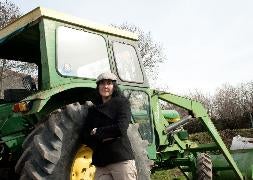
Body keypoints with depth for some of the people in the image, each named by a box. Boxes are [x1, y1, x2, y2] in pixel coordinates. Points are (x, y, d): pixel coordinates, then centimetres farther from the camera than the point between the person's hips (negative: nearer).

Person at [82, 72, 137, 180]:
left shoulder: (122, 102, 4)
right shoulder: (93, 110, 16)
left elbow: (121, 128, -11)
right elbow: (86, 138, 8)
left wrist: (97, 132, -2)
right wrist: (103, 138, -10)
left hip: (121, 159, -4)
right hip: (101, 163, 4)